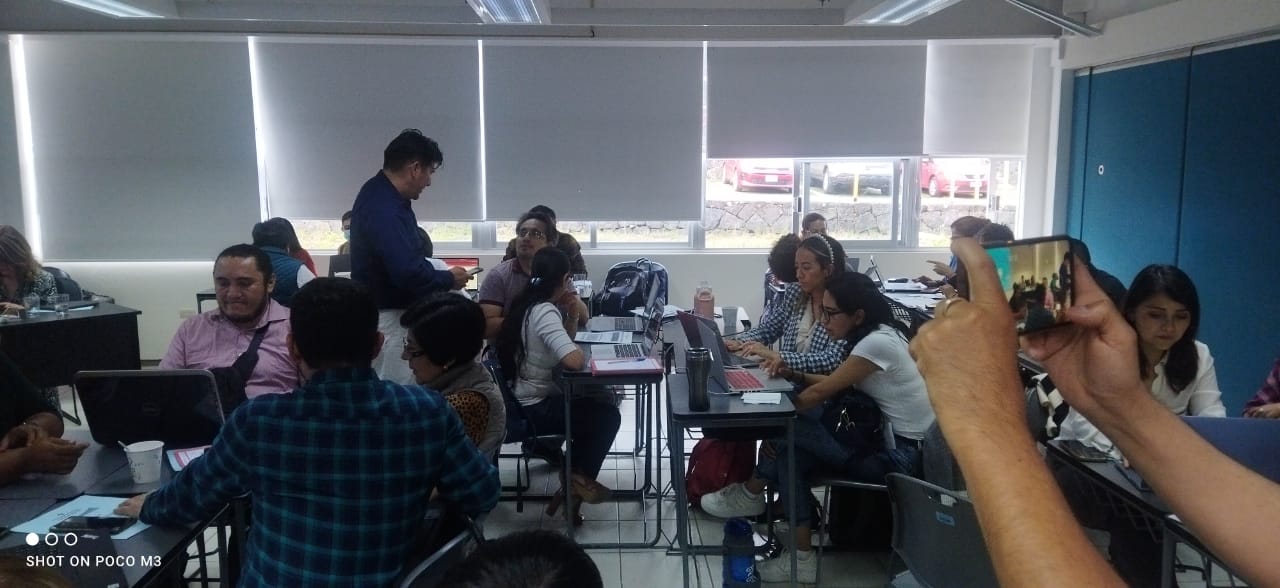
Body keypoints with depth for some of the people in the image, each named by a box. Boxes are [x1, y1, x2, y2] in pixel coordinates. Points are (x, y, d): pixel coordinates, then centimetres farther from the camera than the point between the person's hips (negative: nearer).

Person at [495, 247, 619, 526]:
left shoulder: (531, 304, 6)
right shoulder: (544, 312, -23)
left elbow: (564, 341, 15)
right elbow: (574, 360, -36)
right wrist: (584, 355, -12)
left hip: (529, 400, 9)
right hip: (534, 409, -9)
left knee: (598, 404, 18)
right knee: (607, 416, 2)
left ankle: (576, 478, 20)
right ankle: (578, 478, 16)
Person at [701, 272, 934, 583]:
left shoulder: (878, 343, -22)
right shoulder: (873, 335, 7)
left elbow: (820, 393, -16)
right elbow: (835, 384, 16)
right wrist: (794, 375, 2)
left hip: (903, 454, -9)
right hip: (885, 439, 9)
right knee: (790, 451, -5)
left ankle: (751, 494, 7)